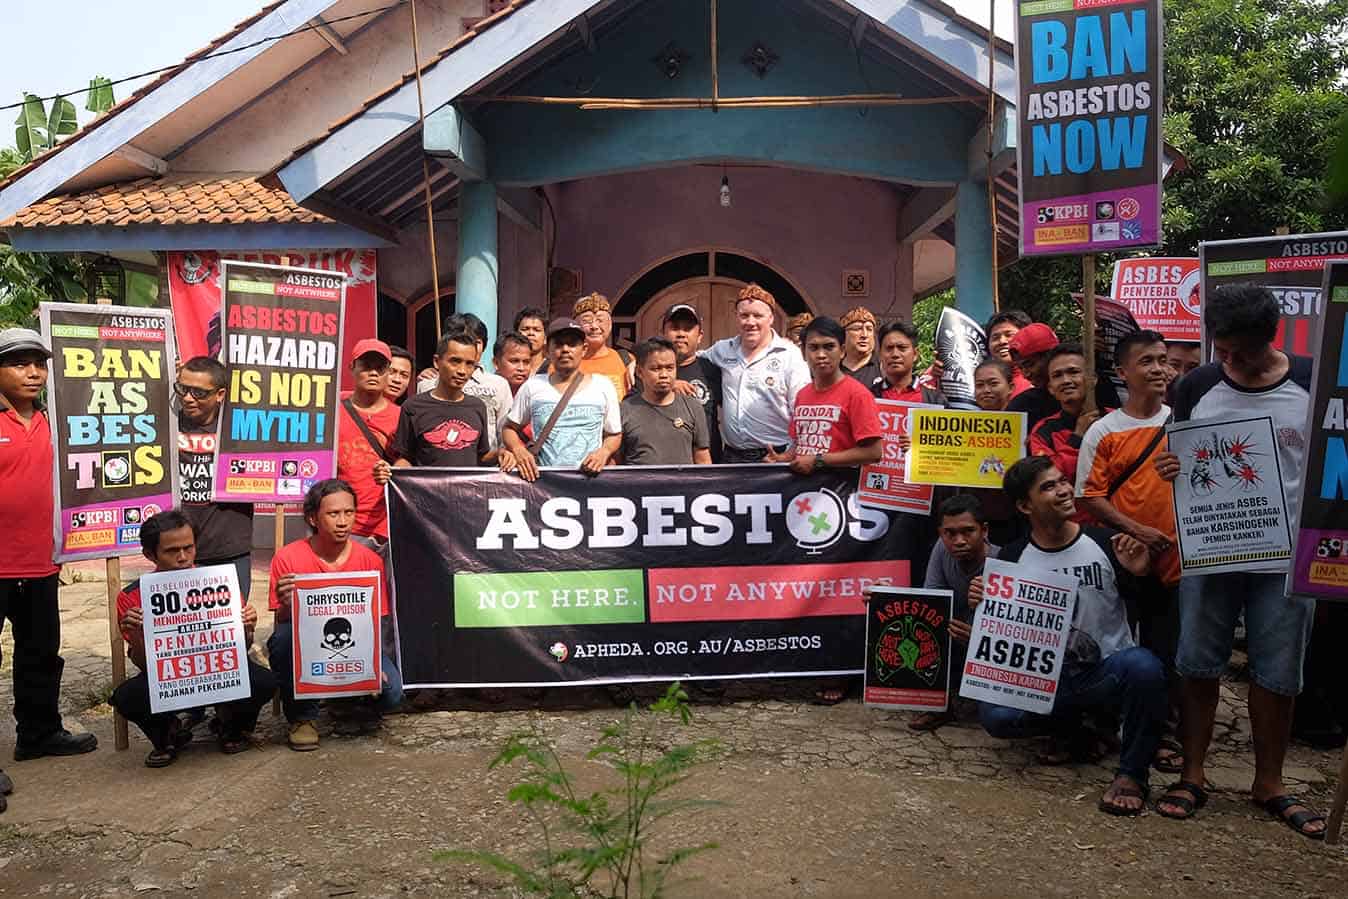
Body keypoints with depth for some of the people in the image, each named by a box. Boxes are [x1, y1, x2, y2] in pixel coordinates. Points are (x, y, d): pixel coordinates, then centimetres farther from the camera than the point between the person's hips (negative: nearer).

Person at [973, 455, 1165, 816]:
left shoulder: (1106, 544, -4)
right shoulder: (1012, 557, 1)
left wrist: (1141, 574, -19)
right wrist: (982, 605, -14)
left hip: (1106, 674, -1)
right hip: (1047, 679, 2)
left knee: (1142, 665, -35)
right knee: (994, 715, -26)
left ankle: (1132, 773, -13)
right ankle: (1071, 725, 9)